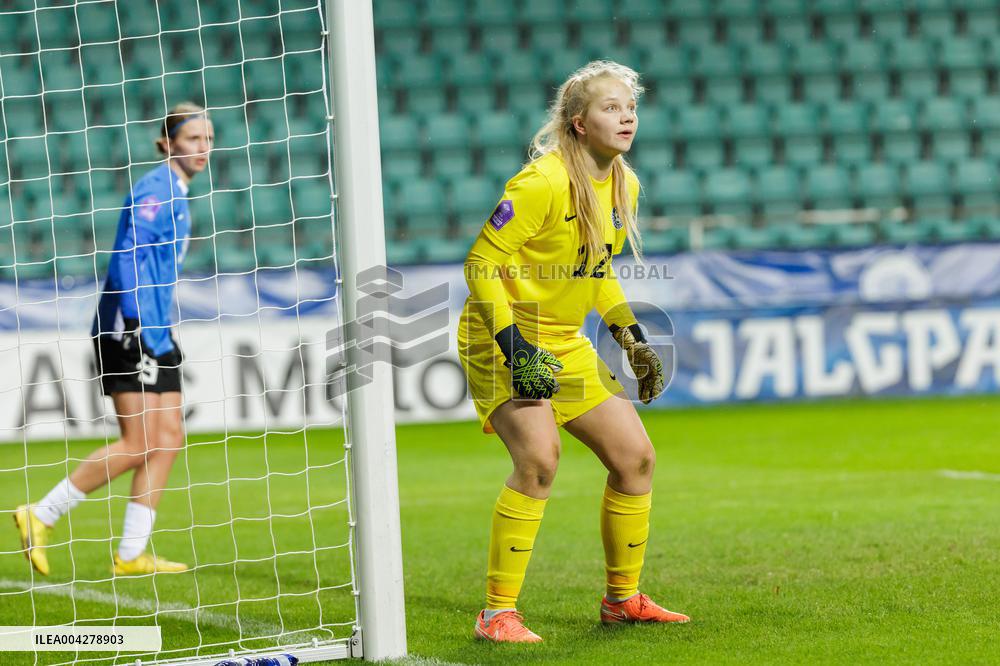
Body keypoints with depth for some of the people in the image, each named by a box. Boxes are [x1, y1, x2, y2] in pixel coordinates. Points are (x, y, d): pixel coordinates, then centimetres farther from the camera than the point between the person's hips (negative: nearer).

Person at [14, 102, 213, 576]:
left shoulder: (175, 194, 17)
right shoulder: (155, 190, -13)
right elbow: (127, 256, -21)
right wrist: (135, 321, -24)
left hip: (155, 332, 10)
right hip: (129, 330, -10)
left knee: (169, 437, 4)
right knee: (138, 443, -11)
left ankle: (131, 555, 6)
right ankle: (40, 517, -1)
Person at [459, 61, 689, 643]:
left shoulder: (624, 185, 4)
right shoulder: (543, 182, -22)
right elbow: (481, 265, -20)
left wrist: (632, 338, 10)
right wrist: (514, 347, -26)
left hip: (565, 345, 9)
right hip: (501, 337, -9)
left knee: (636, 457, 8)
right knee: (539, 458, -26)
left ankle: (622, 598, 25)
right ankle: (498, 613, -18)